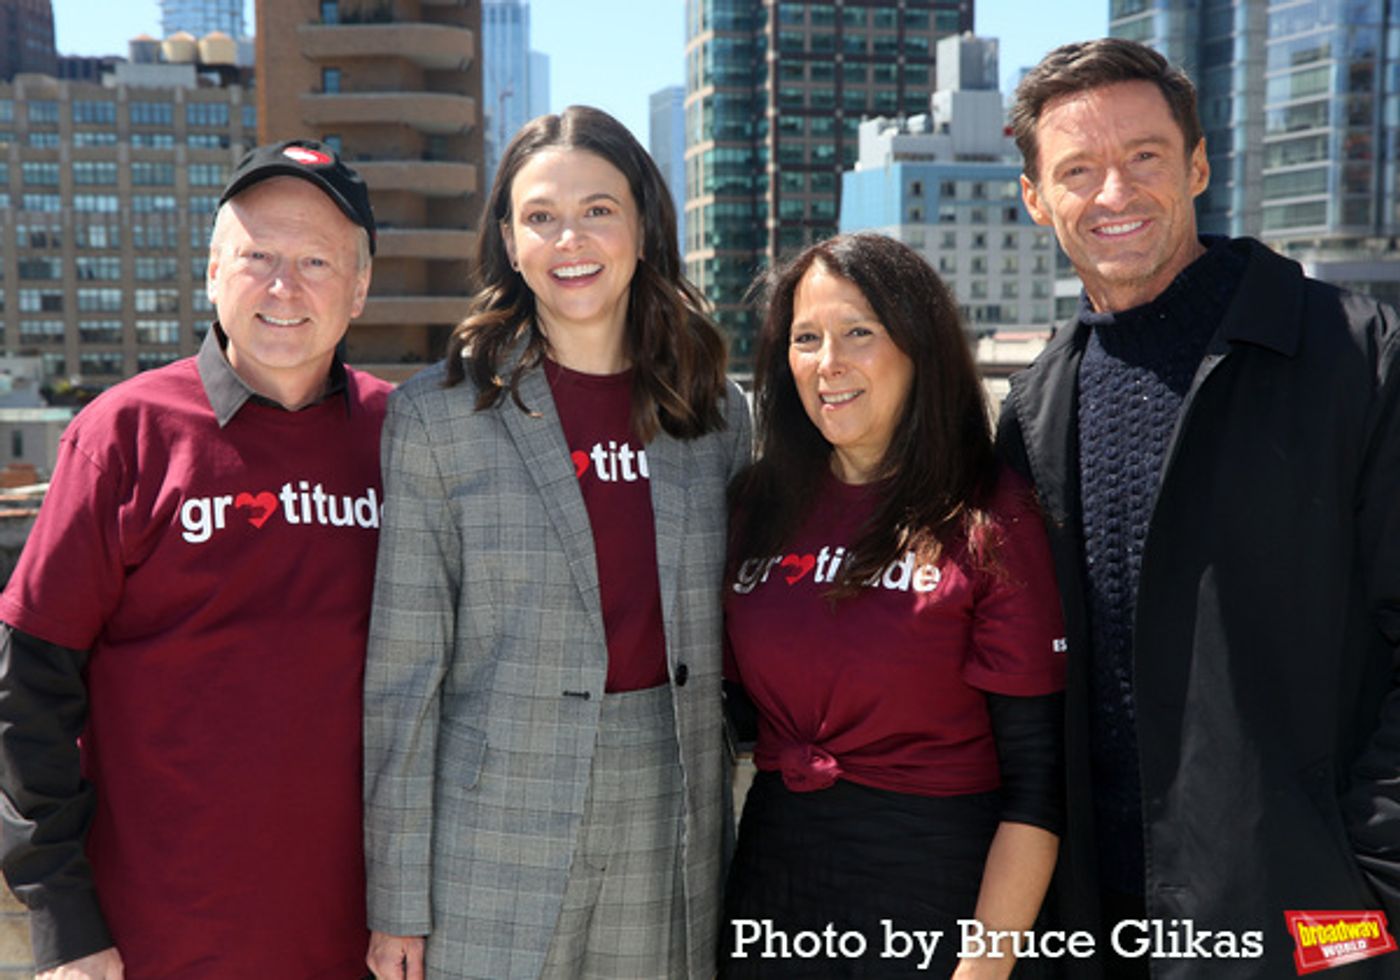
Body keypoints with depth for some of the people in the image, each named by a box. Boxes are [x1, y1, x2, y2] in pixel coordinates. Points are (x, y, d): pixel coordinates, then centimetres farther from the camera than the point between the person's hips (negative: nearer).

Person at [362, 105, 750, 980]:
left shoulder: (718, 414, 4)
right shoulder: (439, 416, -5)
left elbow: (727, 640, 10)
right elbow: (403, 672, -6)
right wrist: (398, 899, -6)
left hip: (672, 833, 3)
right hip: (498, 834, -2)